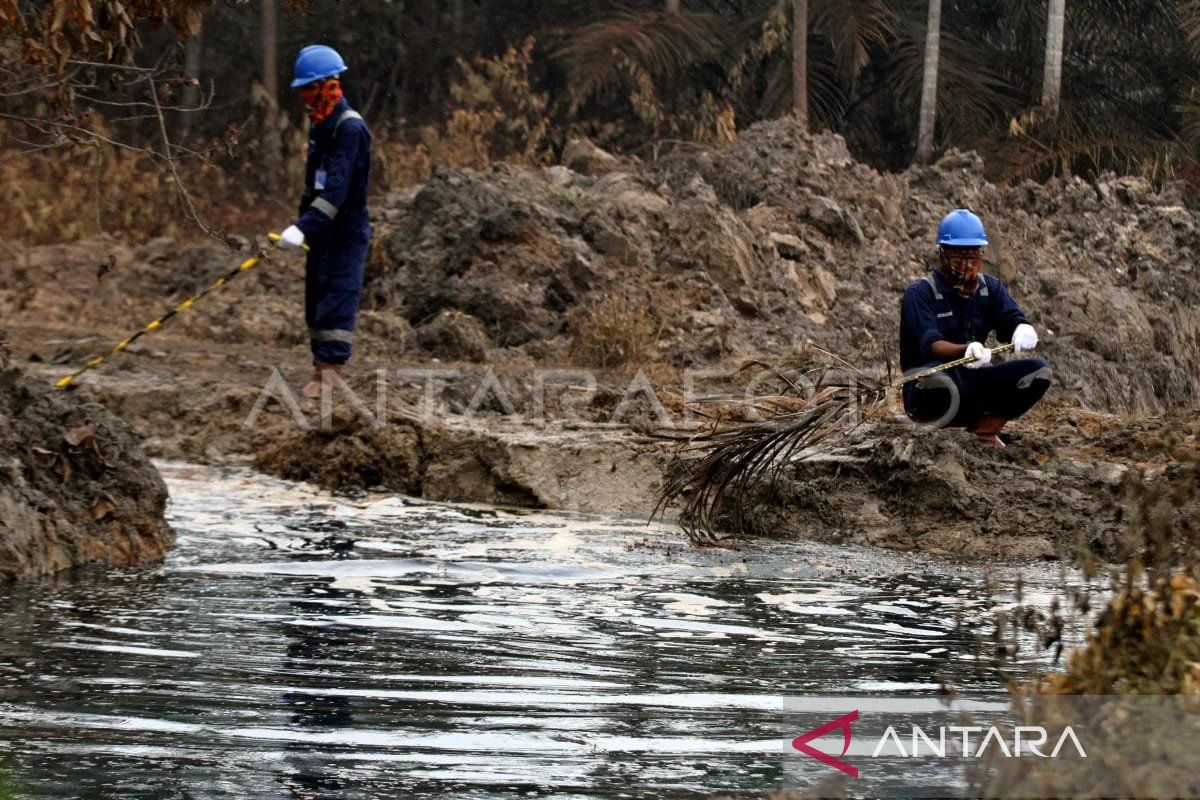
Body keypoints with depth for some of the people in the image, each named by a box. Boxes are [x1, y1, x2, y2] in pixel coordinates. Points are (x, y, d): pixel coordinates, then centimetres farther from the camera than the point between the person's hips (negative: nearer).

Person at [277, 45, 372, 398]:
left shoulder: (350, 128, -17)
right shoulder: (321, 126, 14)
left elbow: (336, 188, -27)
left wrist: (305, 227, -33)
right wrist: (301, 225, 22)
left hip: (346, 233, -10)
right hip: (323, 233, 10)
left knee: (337, 301, -12)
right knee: (316, 301, 12)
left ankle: (329, 374, -15)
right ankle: (320, 370, 18)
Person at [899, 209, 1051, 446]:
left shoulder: (990, 289, 10)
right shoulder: (920, 293, -9)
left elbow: (1014, 319, -5)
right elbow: (929, 344, -24)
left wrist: (1024, 330, -33)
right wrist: (966, 351, -45)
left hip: (972, 383, 6)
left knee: (1038, 372, -13)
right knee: (940, 381, -43)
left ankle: (983, 430, -3)